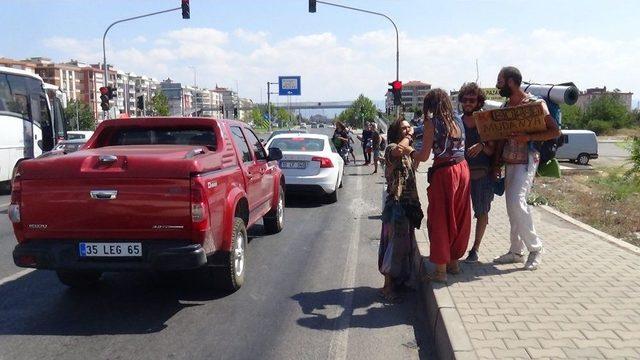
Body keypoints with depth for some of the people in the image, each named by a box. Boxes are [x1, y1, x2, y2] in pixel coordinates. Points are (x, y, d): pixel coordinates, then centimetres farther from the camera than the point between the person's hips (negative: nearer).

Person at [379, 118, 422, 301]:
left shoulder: (408, 152, 17)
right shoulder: (391, 147, -10)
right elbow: (399, 149, -36)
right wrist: (408, 137, -17)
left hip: (409, 202, 9)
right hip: (396, 202, -9)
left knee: (406, 241, 14)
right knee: (395, 241, -6)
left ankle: (401, 280, 26)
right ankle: (388, 286, 2)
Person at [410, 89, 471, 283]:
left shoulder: (432, 122, -9)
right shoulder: (457, 120, 9)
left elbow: (424, 156, -11)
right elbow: (459, 146, 9)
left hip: (443, 173, -6)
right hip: (462, 170, 6)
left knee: (440, 220, 4)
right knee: (458, 218, 17)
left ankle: (441, 270, 9)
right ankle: (454, 262, 31)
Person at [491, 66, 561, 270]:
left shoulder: (535, 104, -8)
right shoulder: (505, 106, 13)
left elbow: (555, 131, -10)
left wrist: (528, 137, -22)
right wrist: (496, 165, 8)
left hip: (526, 161, -7)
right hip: (509, 162, 7)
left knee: (517, 202, -18)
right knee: (512, 206, 8)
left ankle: (535, 248, -2)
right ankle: (516, 251, 17)